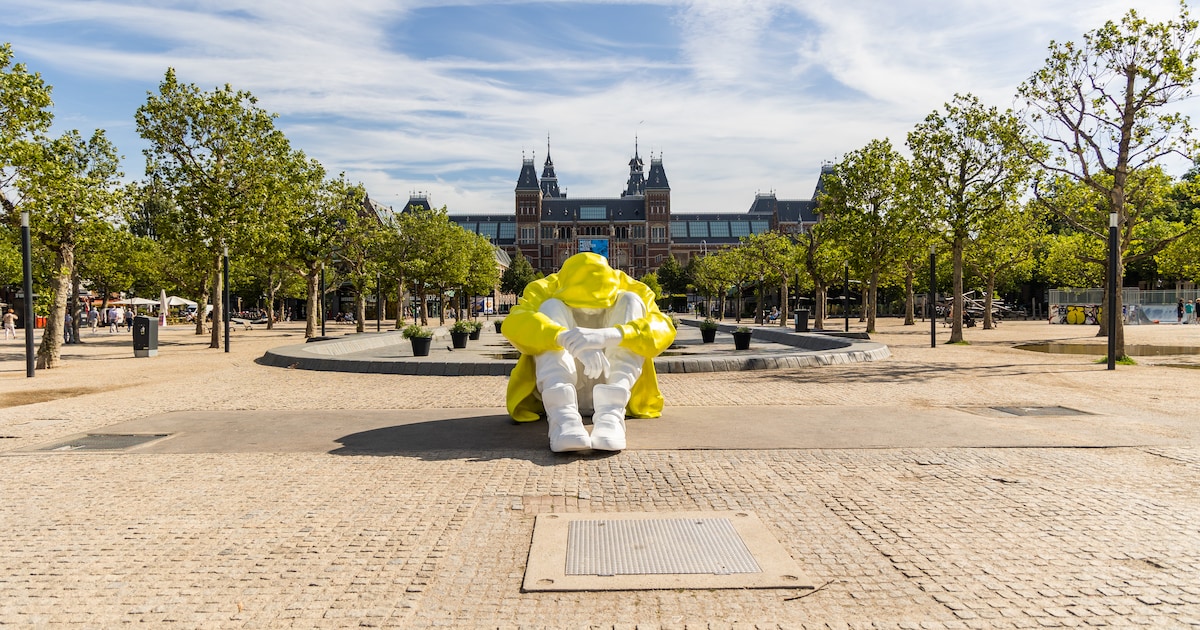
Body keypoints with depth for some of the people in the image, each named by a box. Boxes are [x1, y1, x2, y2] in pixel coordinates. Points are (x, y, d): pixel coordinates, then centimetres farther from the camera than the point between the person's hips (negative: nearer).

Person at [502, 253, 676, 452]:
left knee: (630, 302, -18)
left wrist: (609, 335, -47)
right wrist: (566, 338, -51)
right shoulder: (545, 290, -8)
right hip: (557, 394, 0)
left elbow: (663, 329, -27)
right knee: (551, 308, -22)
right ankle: (562, 414, -44)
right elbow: (514, 323, -31)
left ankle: (611, 413, -37)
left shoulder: (630, 289, -6)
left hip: (617, 395, 1)